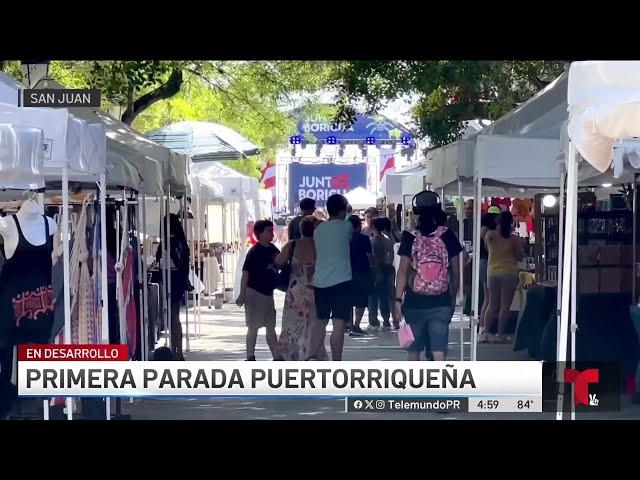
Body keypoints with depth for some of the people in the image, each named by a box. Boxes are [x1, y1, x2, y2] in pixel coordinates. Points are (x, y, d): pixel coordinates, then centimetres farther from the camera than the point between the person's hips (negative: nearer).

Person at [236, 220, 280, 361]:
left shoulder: (274, 250, 6)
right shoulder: (254, 251, -11)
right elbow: (245, 273, -13)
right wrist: (242, 294, -16)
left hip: (268, 292, 7)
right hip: (254, 292, -7)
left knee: (271, 327, 9)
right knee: (254, 326, -1)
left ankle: (277, 356, 12)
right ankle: (250, 357, 5)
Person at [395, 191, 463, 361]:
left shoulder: (410, 238, -4)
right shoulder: (447, 236, 1)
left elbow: (403, 270, -8)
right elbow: (455, 271, 5)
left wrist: (398, 299, -6)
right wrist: (453, 298, 15)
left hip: (415, 302, 0)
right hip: (441, 302, 0)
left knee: (414, 349, 15)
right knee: (439, 351, -3)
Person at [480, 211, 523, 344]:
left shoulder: (490, 235, -1)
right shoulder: (514, 239, -7)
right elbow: (519, 257, -1)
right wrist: (520, 246, 14)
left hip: (492, 272, 3)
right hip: (509, 273, -3)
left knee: (492, 304, 12)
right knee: (505, 305, 1)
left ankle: (485, 333, 5)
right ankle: (500, 334, 0)